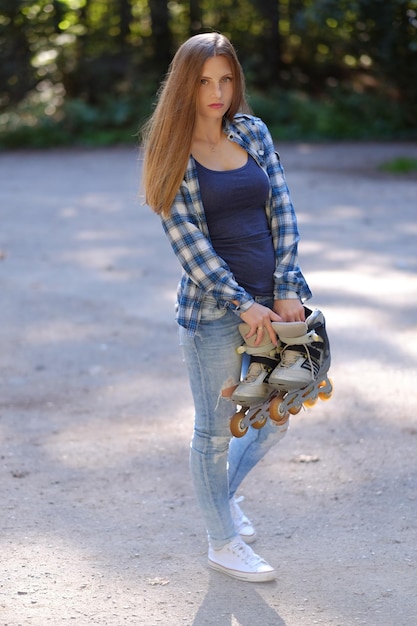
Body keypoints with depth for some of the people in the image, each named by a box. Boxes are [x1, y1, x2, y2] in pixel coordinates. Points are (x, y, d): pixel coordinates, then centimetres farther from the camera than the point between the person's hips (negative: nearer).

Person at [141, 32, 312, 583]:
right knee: (215, 429, 8)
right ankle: (223, 542, 25)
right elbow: (188, 242, -12)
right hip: (213, 310, -5)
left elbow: (282, 211, 3)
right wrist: (243, 304, -17)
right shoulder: (172, 152, -8)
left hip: (271, 300, 5)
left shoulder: (252, 132, 5)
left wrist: (286, 288, -7)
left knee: (274, 421, 15)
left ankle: (222, 493, 42)